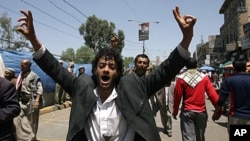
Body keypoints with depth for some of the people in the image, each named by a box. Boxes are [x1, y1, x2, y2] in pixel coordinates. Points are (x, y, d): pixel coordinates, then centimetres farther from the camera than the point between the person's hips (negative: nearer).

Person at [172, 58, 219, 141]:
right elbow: (212, 94, -5)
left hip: (187, 112, -2)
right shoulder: (204, 77, -2)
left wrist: (175, 112, 6)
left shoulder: (181, 78, -7)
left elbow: (177, 97, -4)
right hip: (201, 112, 3)